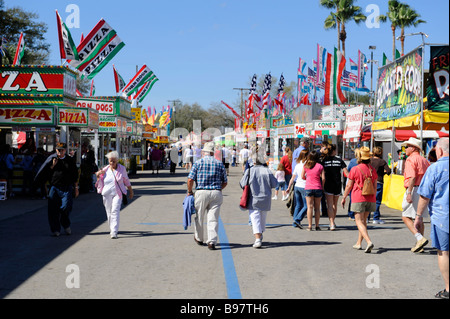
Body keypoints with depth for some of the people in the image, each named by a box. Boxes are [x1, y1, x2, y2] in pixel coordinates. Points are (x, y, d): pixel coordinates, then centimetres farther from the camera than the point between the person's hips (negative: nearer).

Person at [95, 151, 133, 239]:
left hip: (117, 193, -2)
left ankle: (114, 232, -19)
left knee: (115, 211, -15)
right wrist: (98, 175, -7)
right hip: (107, 194, 2)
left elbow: (126, 180, 13)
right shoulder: (105, 170, 4)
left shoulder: (122, 168, 1)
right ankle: (111, 229, 28)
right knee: (109, 212, 8)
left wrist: (130, 191, 18)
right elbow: (99, 182, 12)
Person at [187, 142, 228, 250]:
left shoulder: (198, 163, -1)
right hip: (216, 193, 1)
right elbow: (225, 182, 10)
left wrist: (190, 191, 9)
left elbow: (190, 179, -6)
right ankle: (212, 242, -6)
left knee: (199, 217, 16)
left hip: (201, 192, -1)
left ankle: (199, 238, 32)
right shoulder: (220, 164, 7)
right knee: (213, 218, 2)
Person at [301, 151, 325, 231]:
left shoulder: (306, 166, 0)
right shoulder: (320, 166, -1)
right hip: (318, 188, 0)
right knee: (317, 208, 8)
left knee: (310, 207, 2)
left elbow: (302, 176, 5)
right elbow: (323, 178, -4)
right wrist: (322, 186, 10)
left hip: (308, 188, 0)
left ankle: (310, 226, -1)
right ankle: (317, 226, 9)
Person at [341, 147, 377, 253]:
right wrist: (373, 199, 22)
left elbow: (349, 186, -3)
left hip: (358, 198, -5)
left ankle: (369, 241, -22)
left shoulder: (355, 169, -8)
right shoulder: (372, 170, 5)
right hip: (370, 199, 5)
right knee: (363, 220, 16)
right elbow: (375, 186, 9)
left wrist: (344, 198, 8)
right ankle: (358, 243, 24)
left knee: (359, 221, -4)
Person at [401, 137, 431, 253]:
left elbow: (412, 177, -21)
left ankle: (420, 238, -18)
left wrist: (409, 193, -25)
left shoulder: (411, 159, -9)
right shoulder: (424, 160, 17)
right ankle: (419, 245, 16)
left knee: (406, 217, -5)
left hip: (414, 189, -8)